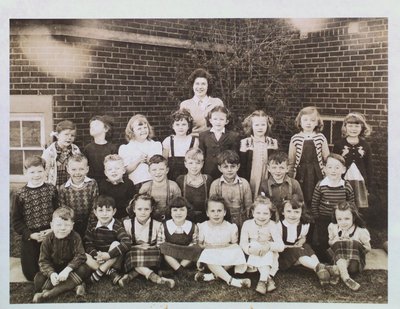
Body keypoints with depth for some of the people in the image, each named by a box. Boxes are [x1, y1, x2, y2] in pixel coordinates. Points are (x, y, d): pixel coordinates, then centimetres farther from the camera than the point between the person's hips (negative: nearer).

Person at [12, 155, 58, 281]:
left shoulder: (51, 189, -2)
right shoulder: (20, 194, -6)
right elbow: (16, 220, -4)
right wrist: (31, 235, -14)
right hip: (30, 238, -1)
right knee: (31, 274, 6)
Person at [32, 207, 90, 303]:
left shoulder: (75, 238, -15)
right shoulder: (48, 240, -12)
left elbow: (80, 256, -20)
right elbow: (43, 261, -13)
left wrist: (67, 269, -35)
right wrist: (51, 273, -32)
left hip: (70, 267, -1)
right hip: (53, 269, 1)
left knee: (84, 269, -30)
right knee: (39, 279, -24)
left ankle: (50, 293, -34)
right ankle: (74, 285, -26)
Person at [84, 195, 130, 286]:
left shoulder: (117, 226, -12)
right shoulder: (92, 226, -1)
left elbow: (127, 243, -28)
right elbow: (87, 244, -5)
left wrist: (108, 255, -32)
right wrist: (97, 254, -25)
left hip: (114, 260, -3)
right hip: (98, 260, 3)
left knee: (115, 244, -29)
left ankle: (99, 272, -25)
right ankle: (110, 272, -24)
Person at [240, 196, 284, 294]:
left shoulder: (272, 225, -15)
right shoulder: (247, 224, -10)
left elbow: (281, 246, -21)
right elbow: (243, 243, -9)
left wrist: (269, 246, -38)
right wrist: (250, 249, -30)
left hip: (270, 256, 0)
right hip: (253, 257, 1)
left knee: (268, 253, -32)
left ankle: (263, 280, -34)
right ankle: (268, 278, -32)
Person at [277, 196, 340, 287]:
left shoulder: (304, 225, -3)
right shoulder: (280, 225, -18)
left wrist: (301, 242, -8)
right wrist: (291, 247, -21)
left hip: (298, 248, 5)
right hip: (283, 253, -5)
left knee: (307, 248, -25)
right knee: (298, 253, -32)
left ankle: (320, 270, -43)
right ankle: (319, 267, -49)